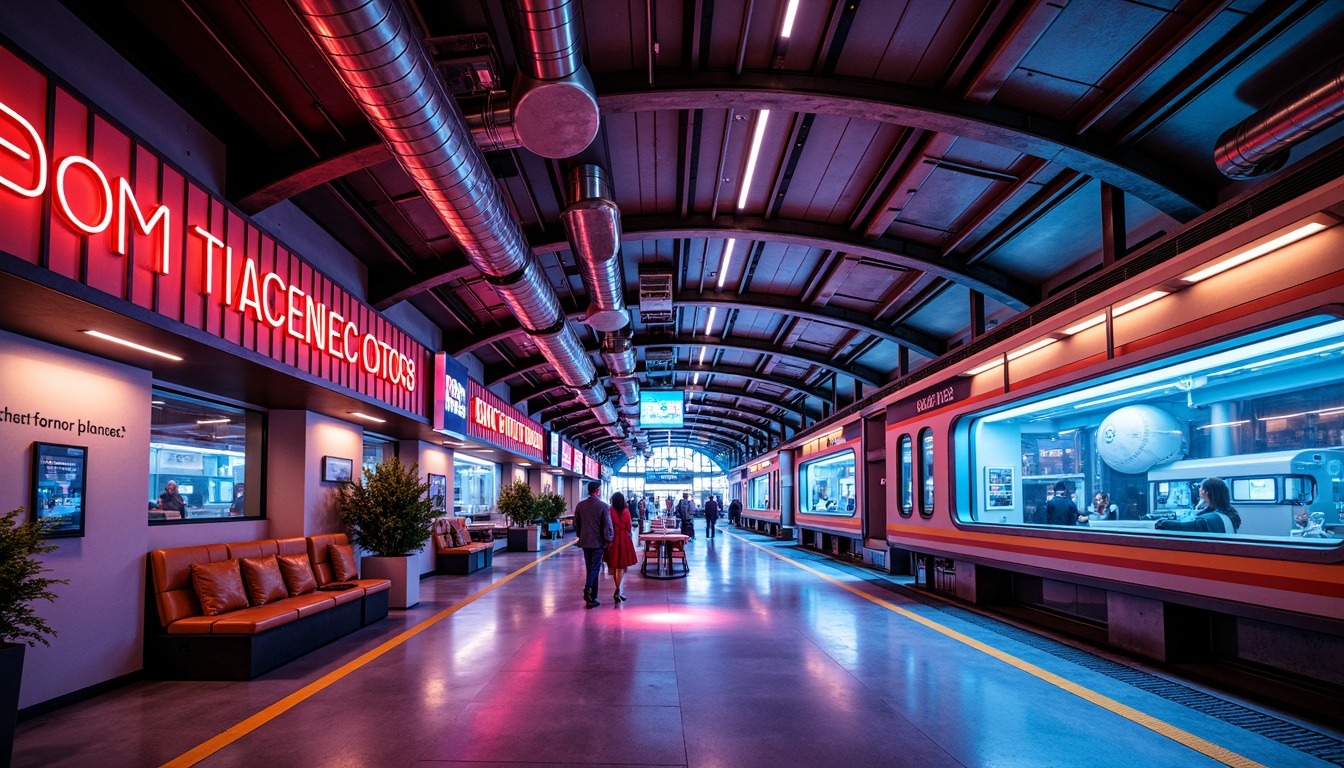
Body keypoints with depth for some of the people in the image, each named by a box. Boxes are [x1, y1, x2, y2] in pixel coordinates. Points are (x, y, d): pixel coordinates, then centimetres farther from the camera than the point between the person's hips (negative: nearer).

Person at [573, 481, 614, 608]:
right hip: (598, 542, -4)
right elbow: (607, 525, -11)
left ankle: (591, 598, 17)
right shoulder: (603, 506, -12)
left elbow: (576, 524, 10)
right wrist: (608, 540, -1)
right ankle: (588, 589, -20)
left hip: (585, 541, 4)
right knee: (595, 568, 2)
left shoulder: (580, 505, 2)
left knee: (590, 568, 13)